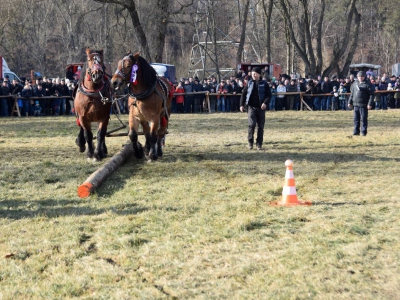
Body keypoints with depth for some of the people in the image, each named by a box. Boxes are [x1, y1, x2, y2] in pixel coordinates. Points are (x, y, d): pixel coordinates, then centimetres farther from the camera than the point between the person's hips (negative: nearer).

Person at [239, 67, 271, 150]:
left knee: (260, 126, 3)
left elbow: (269, 95, -1)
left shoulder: (264, 84, 2)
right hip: (251, 107, 0)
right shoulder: (249, 83, 7)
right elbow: (243, 94, 11)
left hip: (260, 108, 0)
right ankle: (250, 142, 0)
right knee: (252, 124, -14)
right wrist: (242, 105, 4)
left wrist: (265, 103, -18)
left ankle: (259, 144, 12)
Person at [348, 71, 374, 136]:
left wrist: (370, 104, -15)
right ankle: (356, 131, 16)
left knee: (364, 119, -2)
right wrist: (350, 102, 18)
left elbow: (371, 95, -8)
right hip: (355, 104, 5)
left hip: (363, 105, -5)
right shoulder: (355, 83, 12)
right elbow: (352, 93, 21)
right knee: (356, 119, 8)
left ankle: (363, 132, 5)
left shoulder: (367, 84, -5)